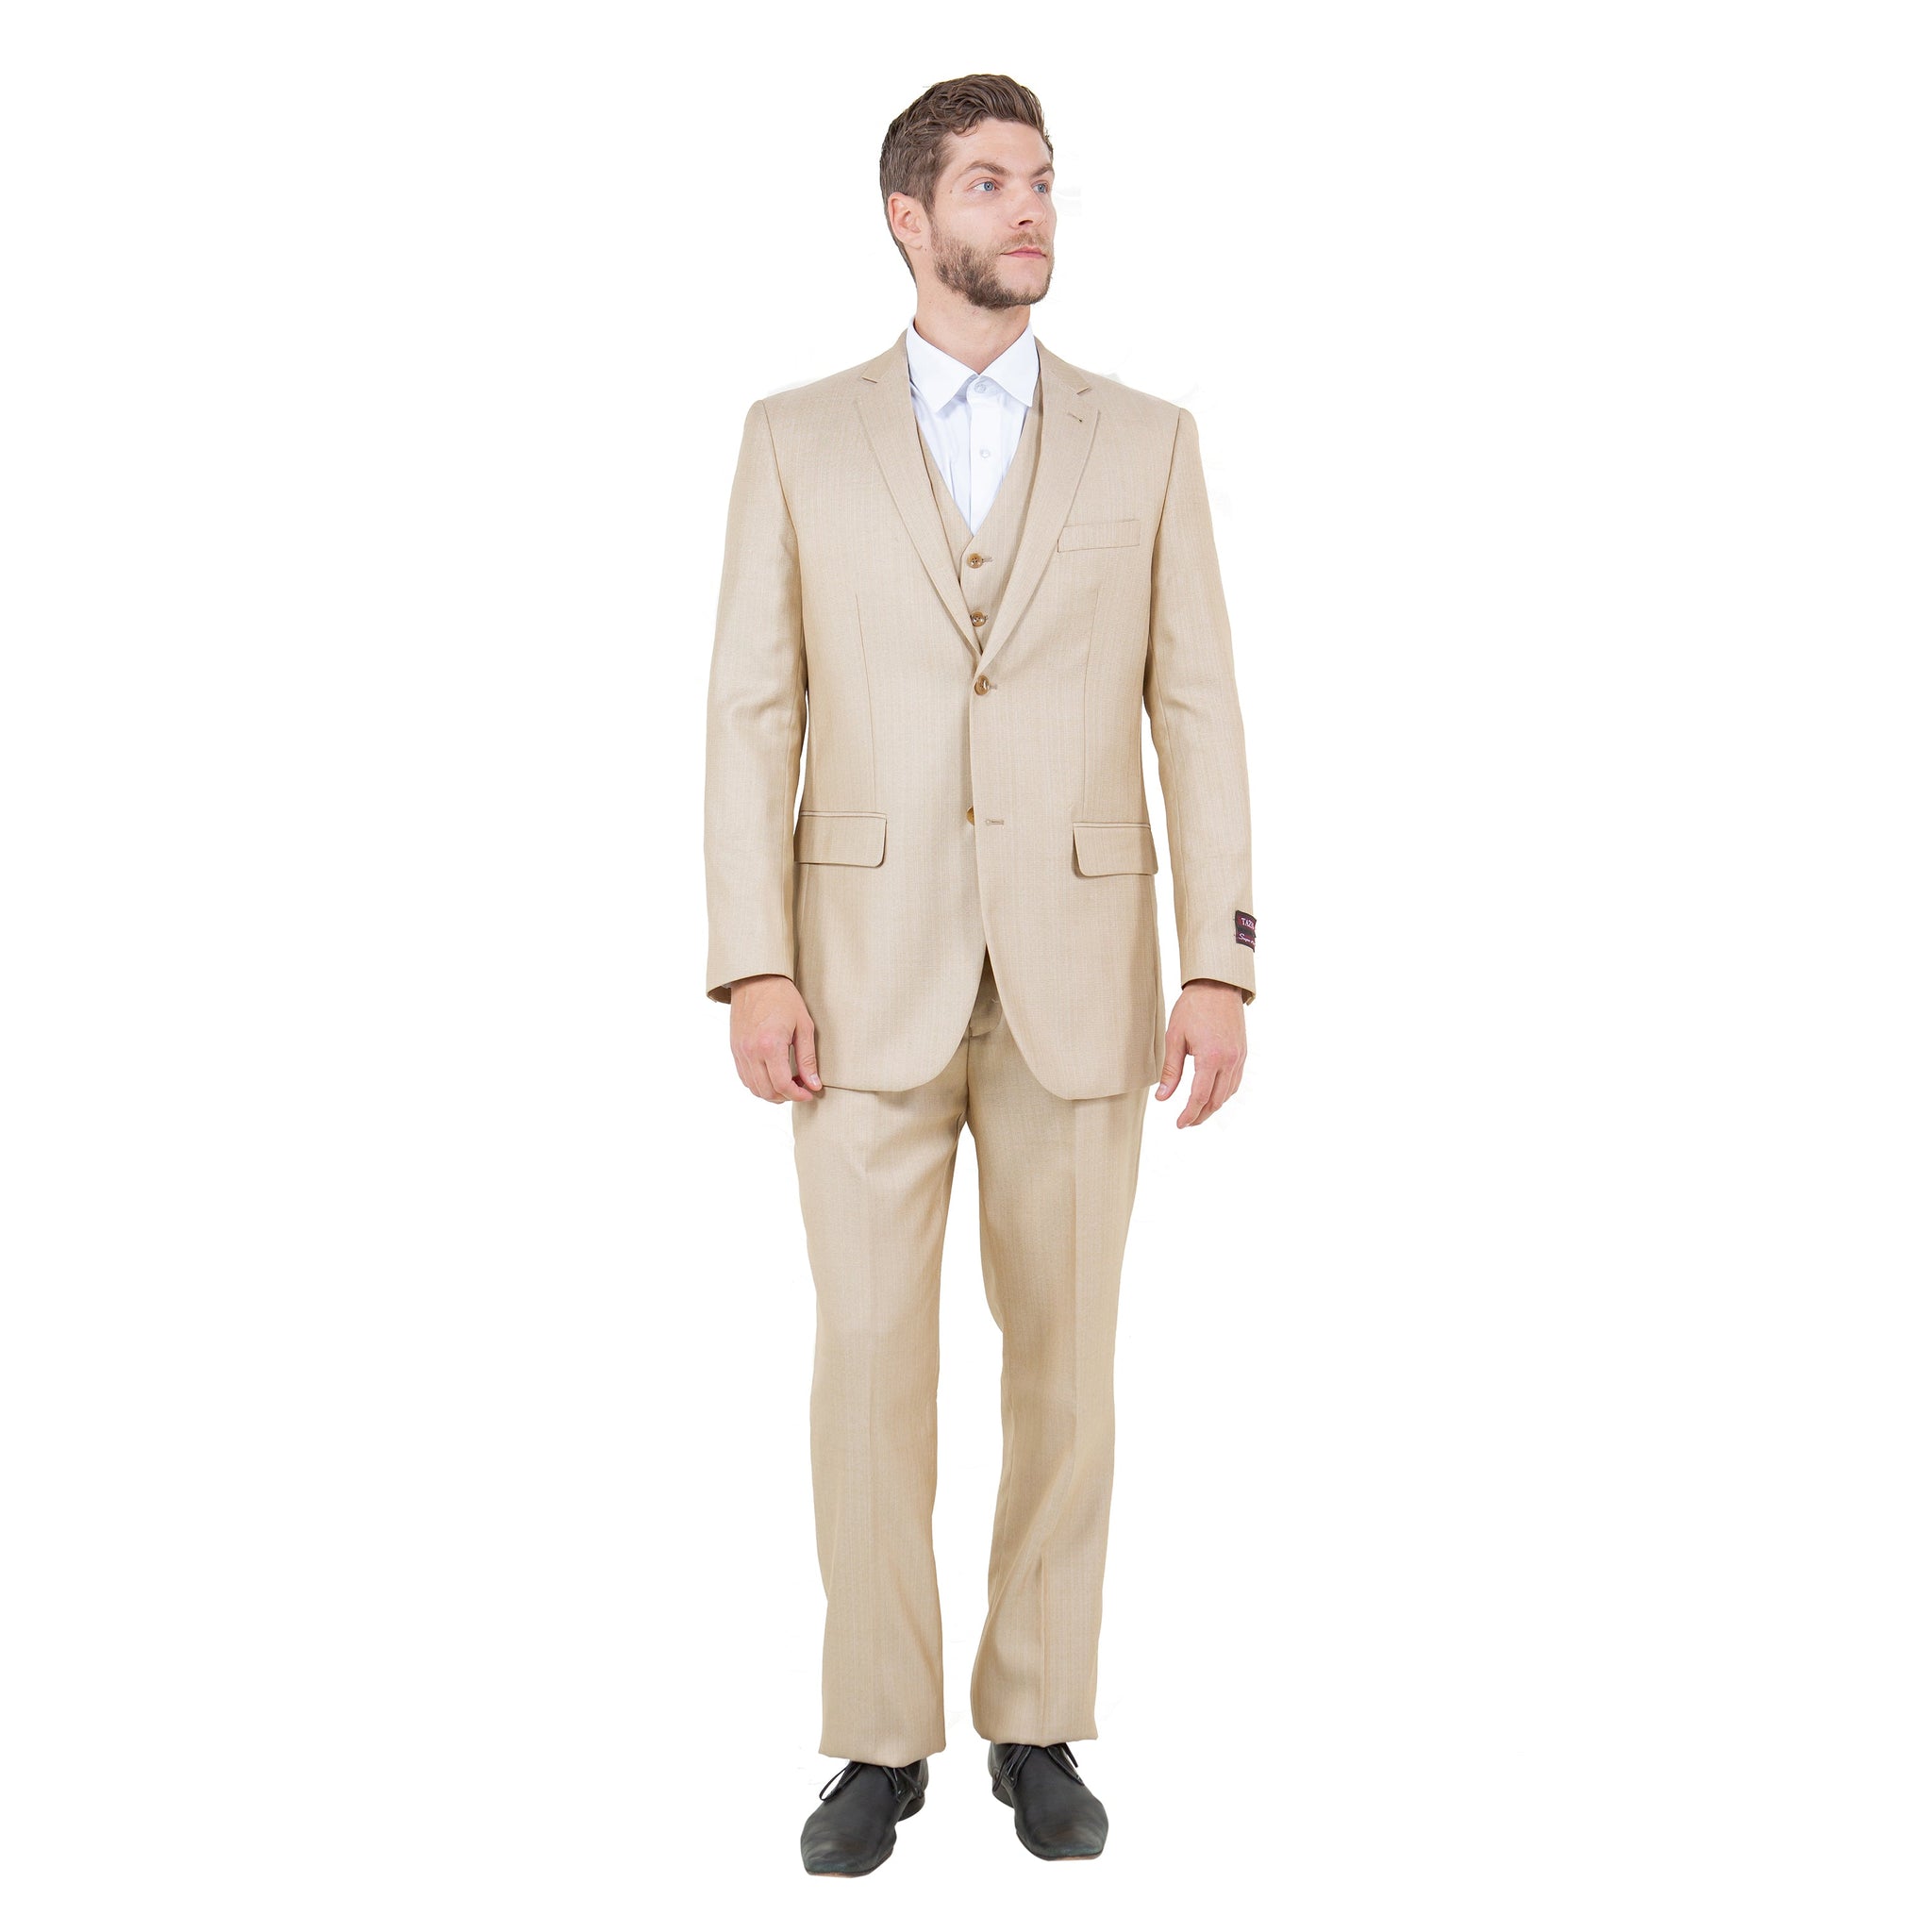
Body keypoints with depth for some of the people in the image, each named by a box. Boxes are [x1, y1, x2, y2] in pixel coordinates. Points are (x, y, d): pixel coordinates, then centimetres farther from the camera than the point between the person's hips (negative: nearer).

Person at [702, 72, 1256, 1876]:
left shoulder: (1145, 440, 5)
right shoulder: (797, 439, 3)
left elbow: (1197, 710, 2)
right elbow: (751, 713, 0)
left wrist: (1221, 964, -6)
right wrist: (751, 968, -9)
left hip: (1078, 968, 1)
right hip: (872, 970, -1)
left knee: (1063, 1358, 6)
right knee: (870, 1359, 0)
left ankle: (1039, 1725, 20)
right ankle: (880, 1740, 14)